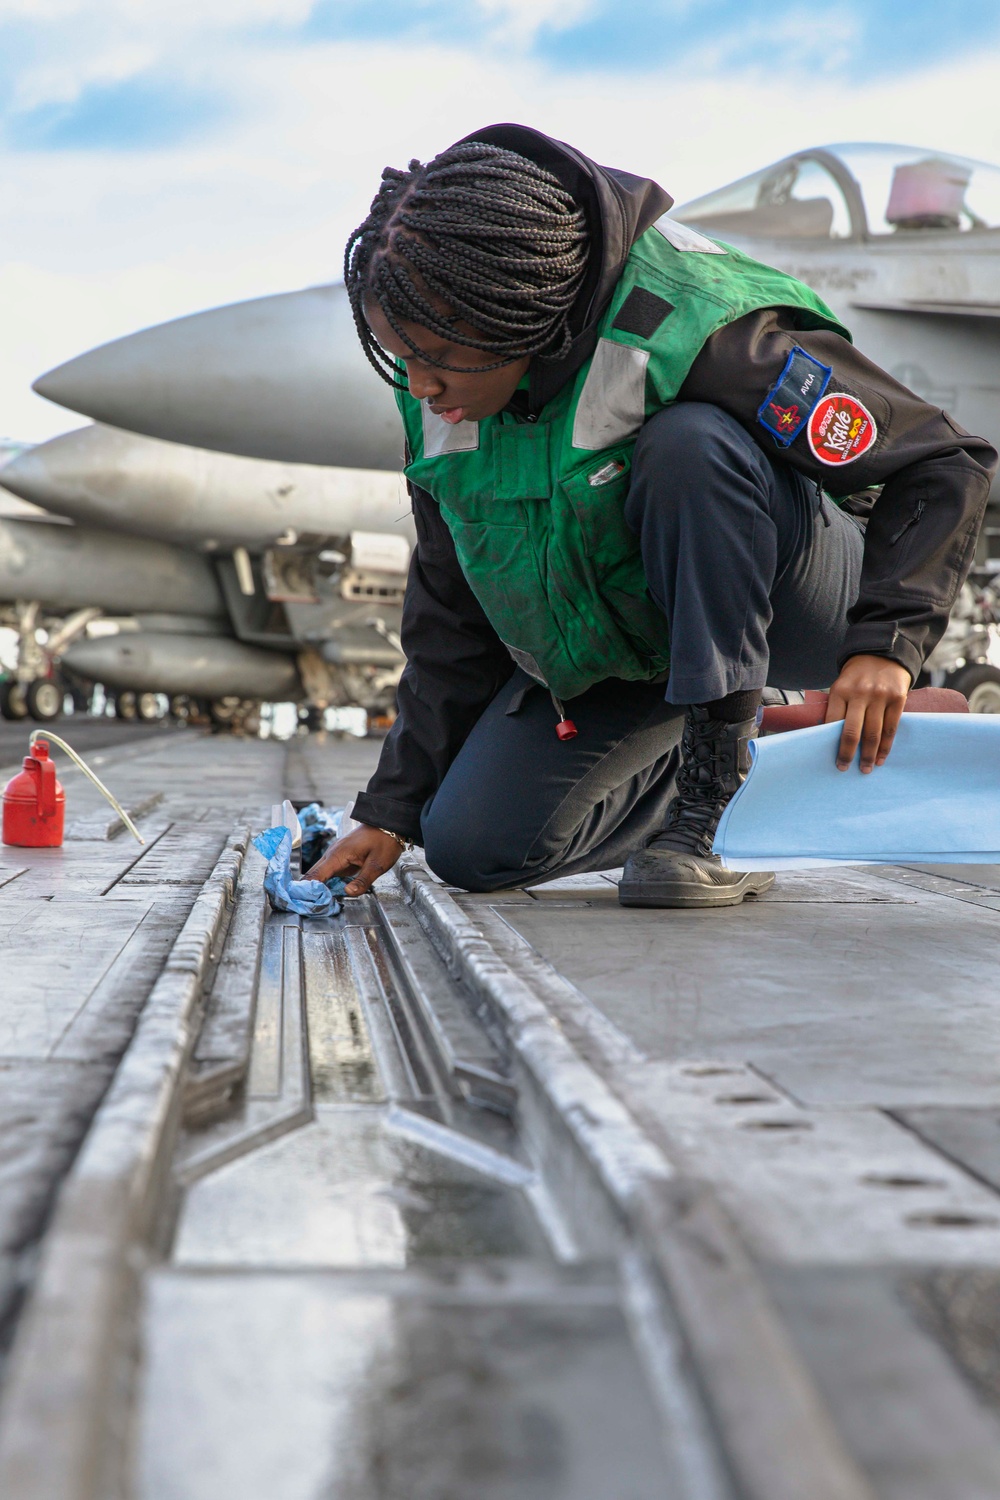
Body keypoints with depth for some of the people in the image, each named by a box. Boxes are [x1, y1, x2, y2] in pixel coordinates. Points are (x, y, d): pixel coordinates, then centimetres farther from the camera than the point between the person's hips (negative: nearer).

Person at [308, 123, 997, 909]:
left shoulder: (690, 334, -29)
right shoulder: (440, 394, -9)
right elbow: (451, 611, 3)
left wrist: (885, 641, -35)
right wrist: (394, 807, 0)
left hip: (785, 608, -6)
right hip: (613, 648, 6)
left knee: (688, 445, -36)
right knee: (468, 849, -7)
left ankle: (693, 820, -30)